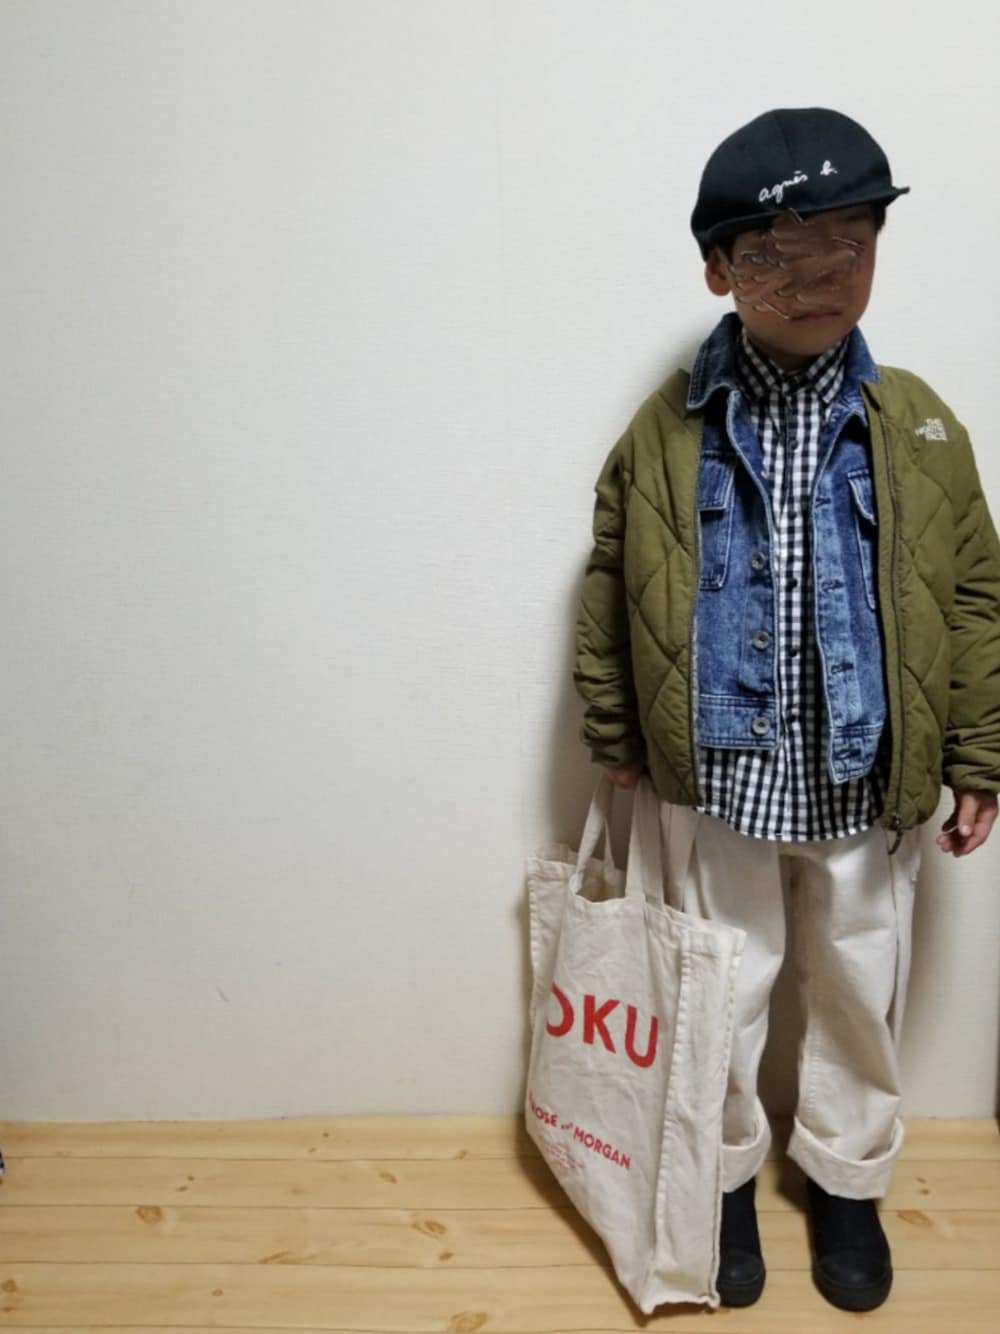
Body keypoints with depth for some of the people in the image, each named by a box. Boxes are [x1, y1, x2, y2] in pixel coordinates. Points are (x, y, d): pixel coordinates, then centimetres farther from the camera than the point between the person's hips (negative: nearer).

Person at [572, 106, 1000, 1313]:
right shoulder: (666, 430, -8)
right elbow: (608, 590, 0)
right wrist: (614, 732, 3)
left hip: (867, 786, 2)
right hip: (716, 779, -1)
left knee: (861, 996, 20)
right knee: (719, 995, 17)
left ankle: (846, 1178, 46)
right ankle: (723, 1175, 43)